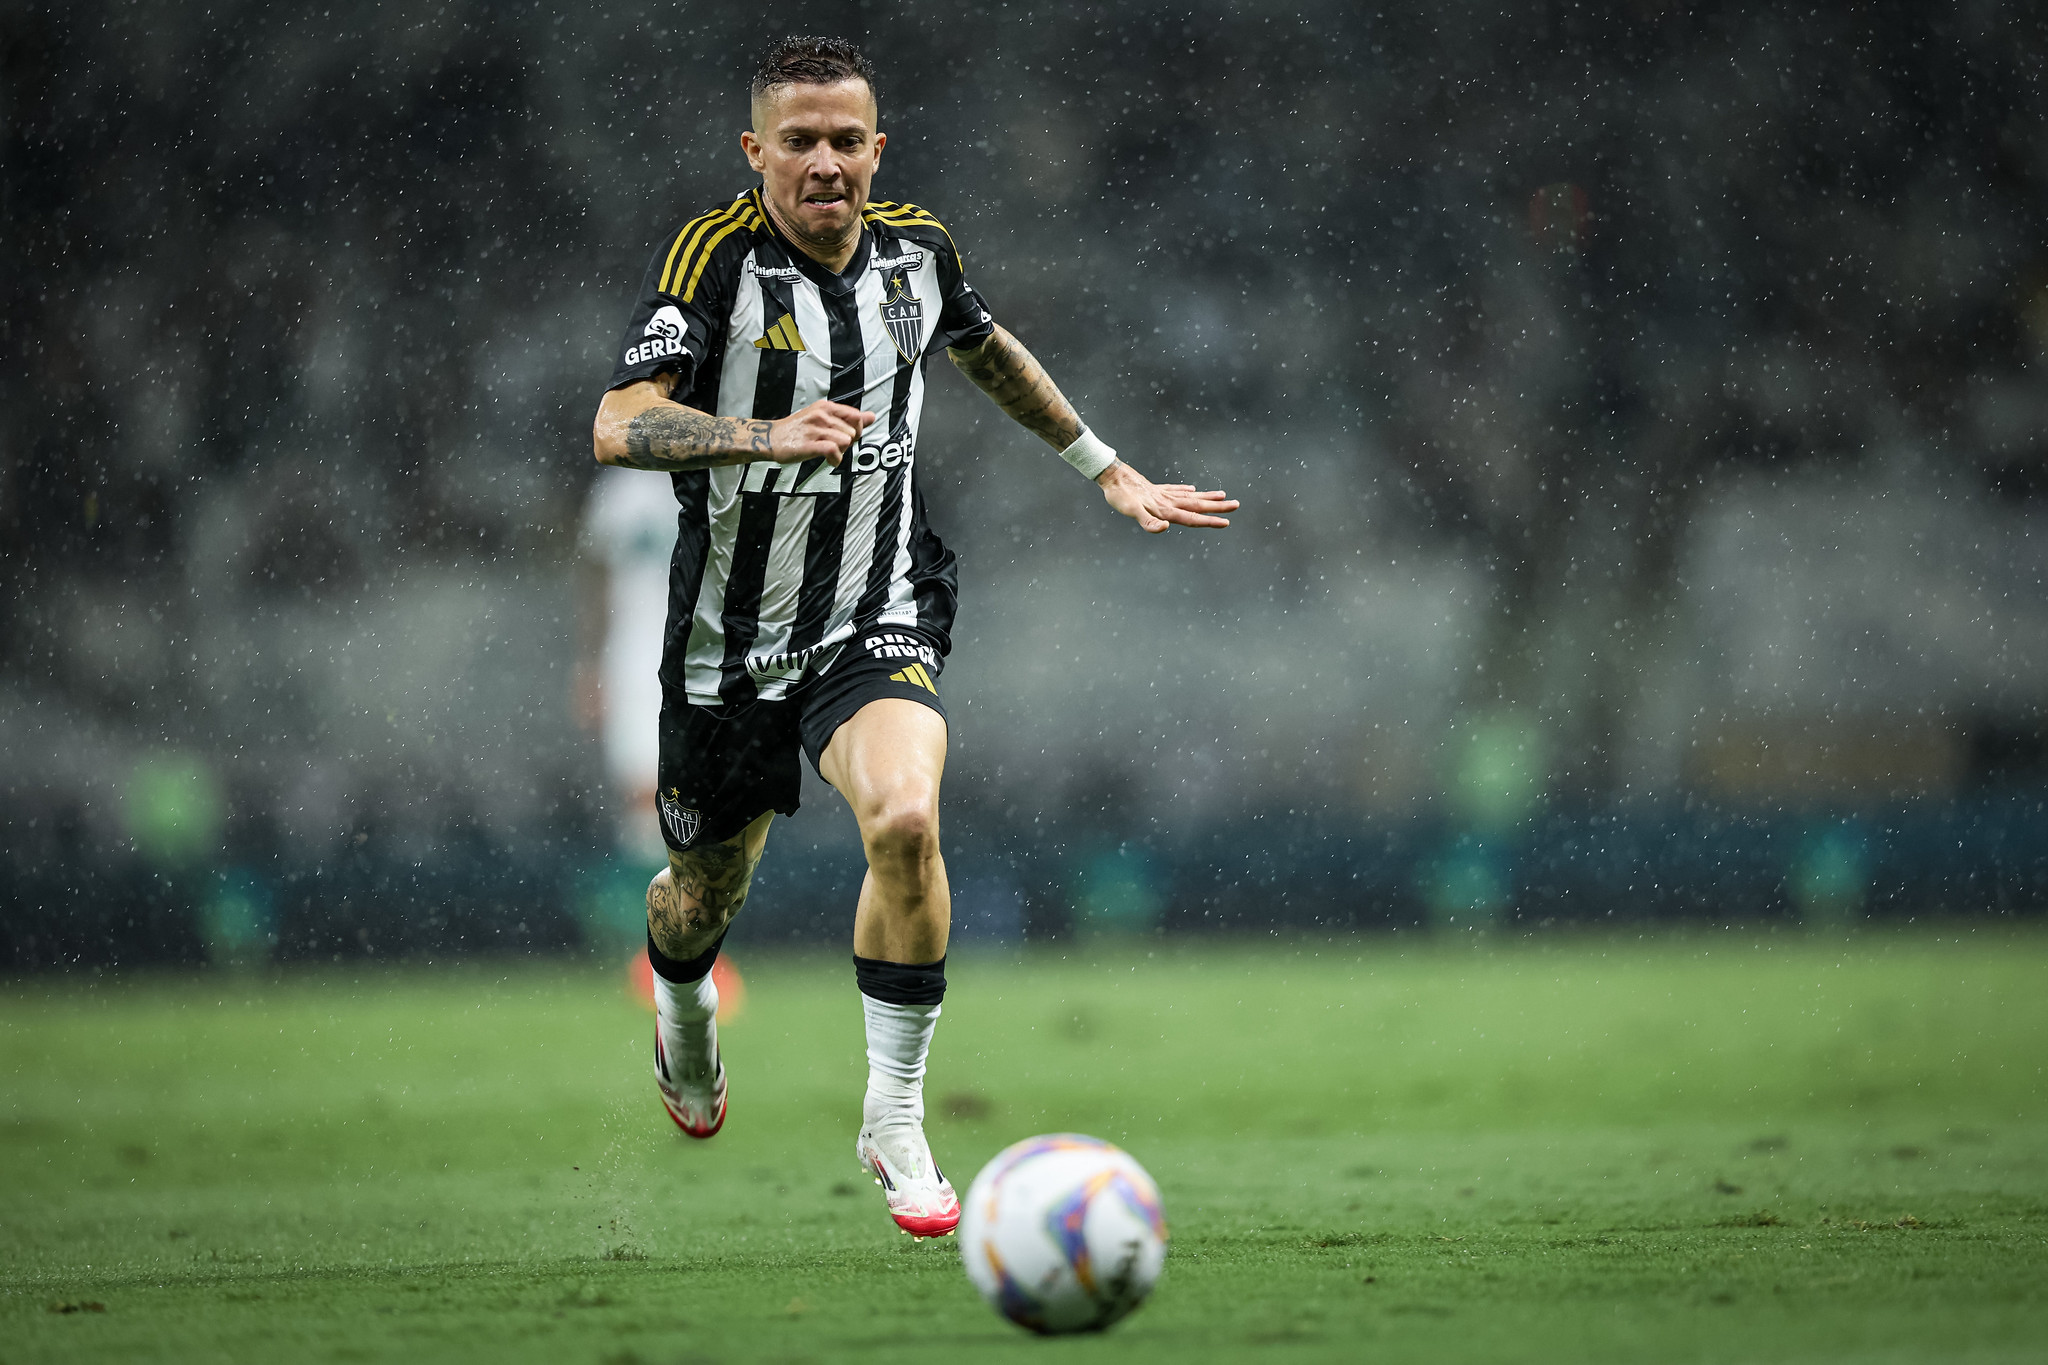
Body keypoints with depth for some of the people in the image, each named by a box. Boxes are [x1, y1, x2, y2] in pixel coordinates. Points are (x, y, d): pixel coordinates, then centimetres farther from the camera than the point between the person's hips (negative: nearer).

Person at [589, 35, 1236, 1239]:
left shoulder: (916, 248, -2)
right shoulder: (714, 255, -16)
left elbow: (989, 351, 22)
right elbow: (618, 427, -26)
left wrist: (1113, 475, 25)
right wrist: (766, 434, -42)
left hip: (877, 621, 1)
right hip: (732, 636, -1)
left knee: (905, 820, -29)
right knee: (706, 899, 15)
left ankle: (895, 1118, -14)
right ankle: (684, 1021, 55)